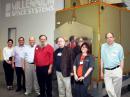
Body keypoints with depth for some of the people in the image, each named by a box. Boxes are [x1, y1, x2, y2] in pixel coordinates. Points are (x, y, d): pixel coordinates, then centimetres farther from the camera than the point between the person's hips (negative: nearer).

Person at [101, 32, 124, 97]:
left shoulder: (119, 46, 0)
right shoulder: (103, 46, 5)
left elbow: (121, 60, 4)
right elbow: (102, 60, 8)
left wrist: (121, 71, 1)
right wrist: (102, 71, 8)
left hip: (116, 70, -1)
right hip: (107, 71, 2)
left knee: (117, 90, 7)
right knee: (109, 89, -5)